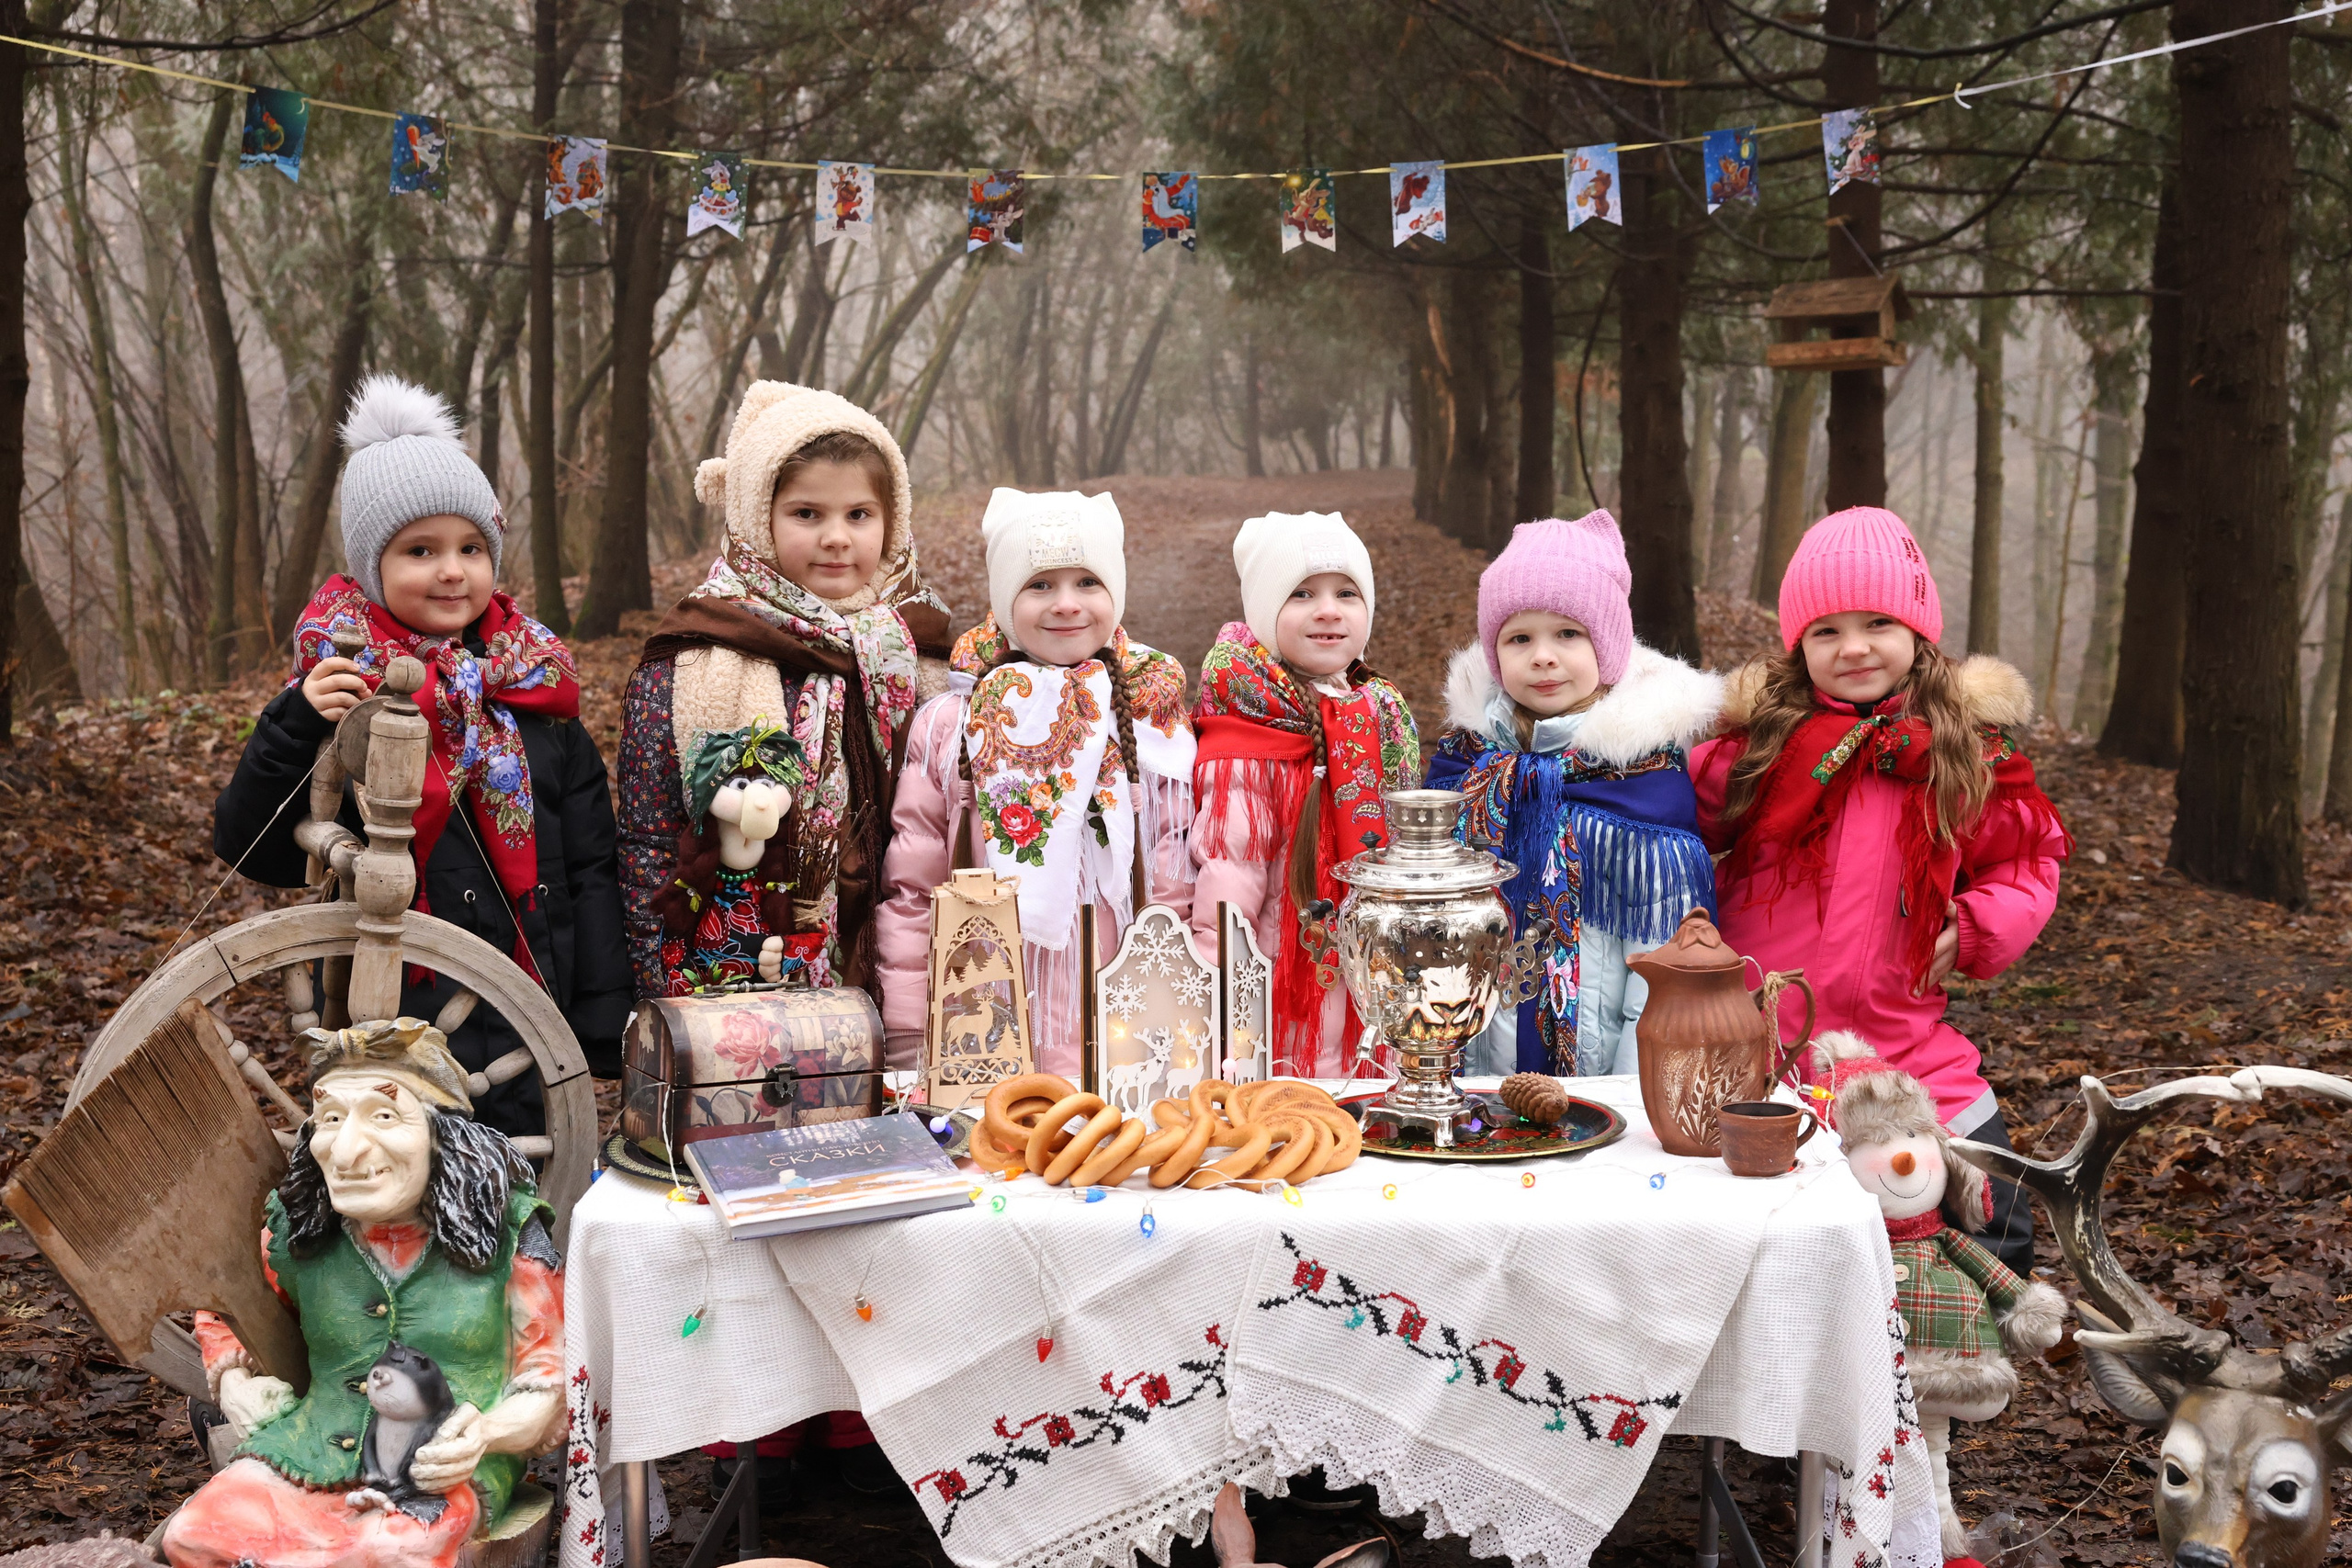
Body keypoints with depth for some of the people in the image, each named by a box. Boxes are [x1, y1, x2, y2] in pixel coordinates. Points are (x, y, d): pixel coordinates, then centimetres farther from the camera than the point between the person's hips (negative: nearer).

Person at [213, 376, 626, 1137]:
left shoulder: (535, 687, 5)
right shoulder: (341, 686, -3)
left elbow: (591, 870, 6)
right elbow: (258, 852, -7)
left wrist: (605, 1022, 3)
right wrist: (297, 726, -21)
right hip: (388, 1035, -3)